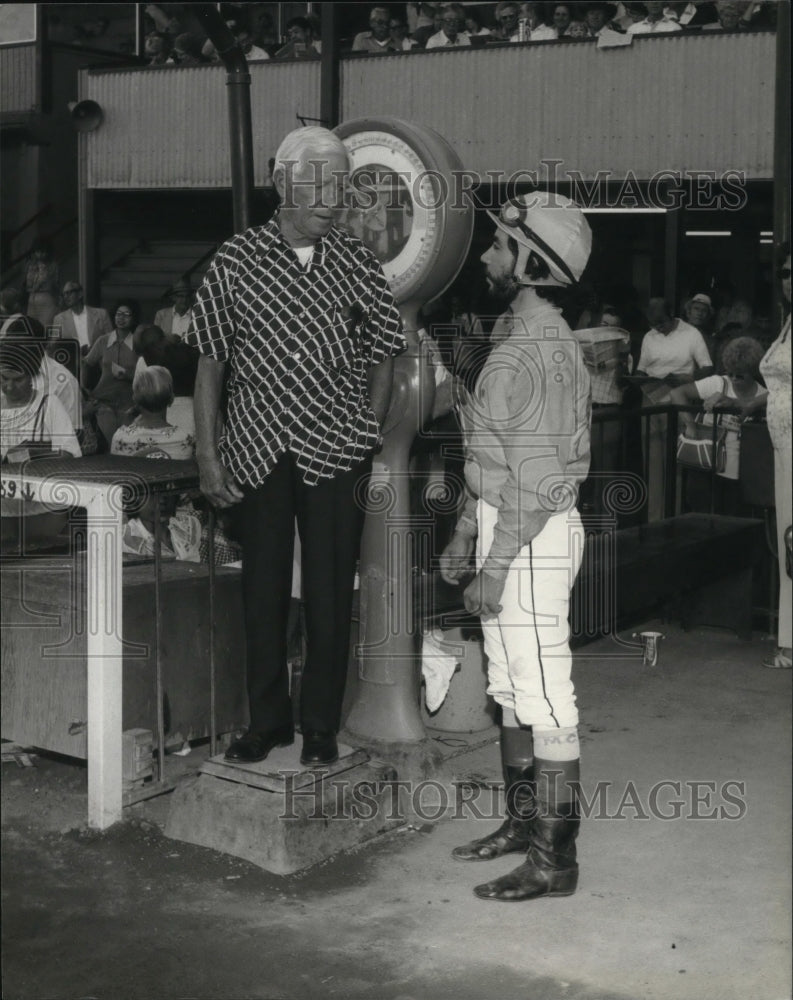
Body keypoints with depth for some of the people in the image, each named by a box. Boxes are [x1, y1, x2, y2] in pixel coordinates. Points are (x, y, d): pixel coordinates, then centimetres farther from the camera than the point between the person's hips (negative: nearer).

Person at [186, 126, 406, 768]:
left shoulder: (357, 264, 3)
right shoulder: (237, 261, 0)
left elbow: (382, 354, 9)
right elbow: (211, 360, 2)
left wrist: (370, 440, 0)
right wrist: (207, 452, -3)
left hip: (336, 450, 0)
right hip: (258, 449, 0)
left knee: (331, 590, 5)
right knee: (264, 587, 9)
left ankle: (322, 726, 18)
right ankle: (267, 720, 24)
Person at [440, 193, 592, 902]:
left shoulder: (543, 350, -19)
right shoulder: (517, 337, 13)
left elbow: (537, 478, -22)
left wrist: (495, 568, -22)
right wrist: (465, 534, 20)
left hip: (533, 538, -10)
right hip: (505, 528, 10)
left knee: (545, 697, -4)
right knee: (511, 685, 18)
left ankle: (555, 859, 4)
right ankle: (524, 823, 31)